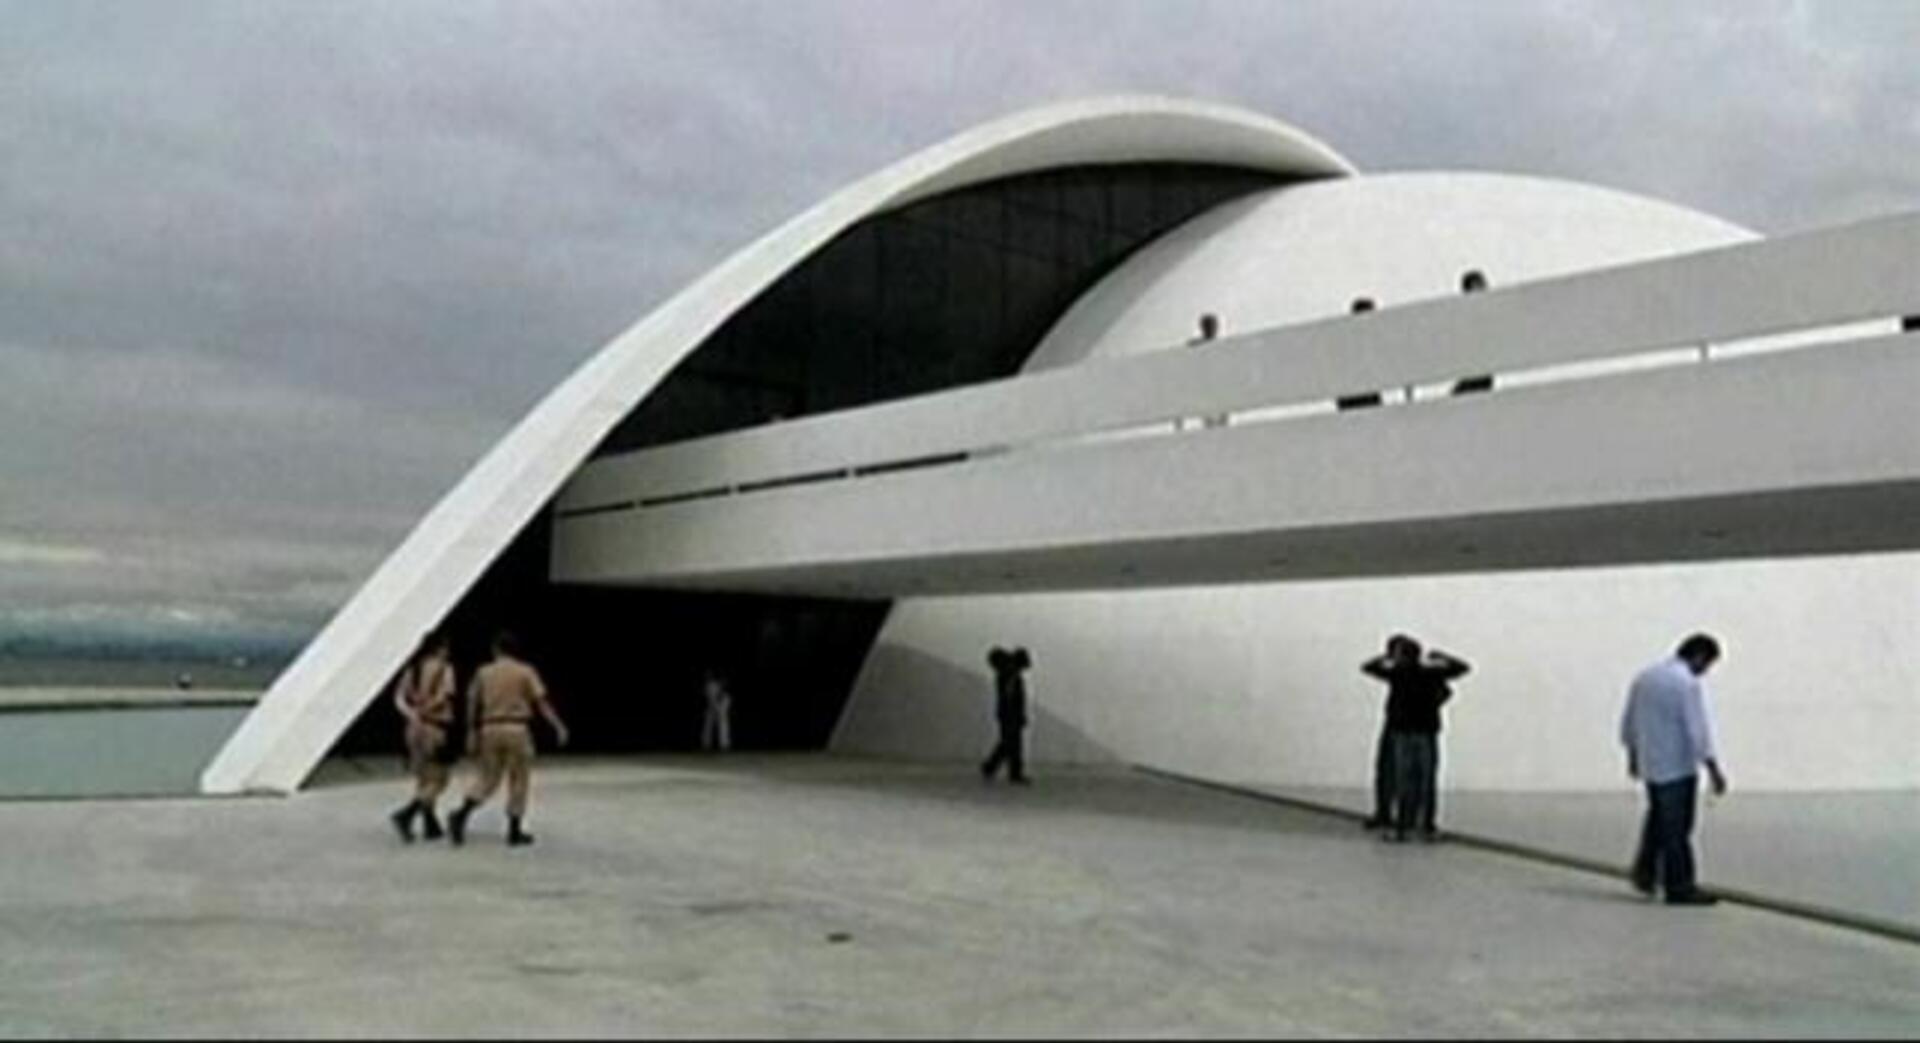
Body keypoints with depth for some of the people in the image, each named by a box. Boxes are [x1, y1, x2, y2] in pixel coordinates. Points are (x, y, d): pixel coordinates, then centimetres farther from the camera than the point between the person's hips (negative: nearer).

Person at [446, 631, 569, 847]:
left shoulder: (484, 672, 7)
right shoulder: (526, 671, -1)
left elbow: (472, 704, 9)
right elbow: (542, 701, -8)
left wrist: (472, 734, 17)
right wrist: (558, 726, -9)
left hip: (490, 729, 3)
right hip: (517, 729, -3)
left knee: (487, 779, 13)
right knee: (519, 780, 7)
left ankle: (461, 814, -8)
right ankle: (515, 831, 9)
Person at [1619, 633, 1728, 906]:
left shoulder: (1645, 676, 7)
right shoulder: (1688, 683, -16)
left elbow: (1628, 723, 15)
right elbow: (1698, 731, -20)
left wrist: (1633, 755, 25)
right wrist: (1714, 770, -16)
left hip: (1649, 765, 7)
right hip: (1678, 767, -7)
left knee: (1659, 817, 24)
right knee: (1677, 829, 1)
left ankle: (1645, 871, 24)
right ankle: (1679, 887, 7)